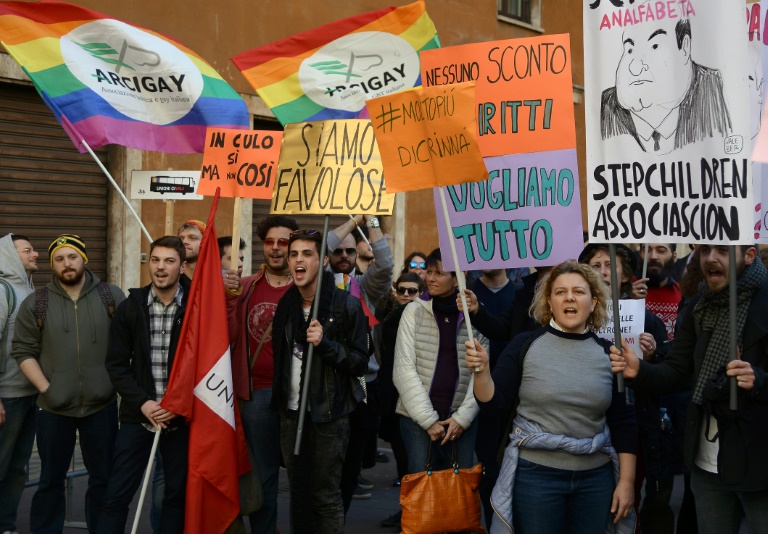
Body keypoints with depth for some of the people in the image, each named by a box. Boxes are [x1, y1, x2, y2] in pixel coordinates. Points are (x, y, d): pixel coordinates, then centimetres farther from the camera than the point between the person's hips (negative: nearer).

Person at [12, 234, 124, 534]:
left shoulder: (111, 296, 1)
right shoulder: (36, 304, 1)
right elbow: (23, 351, 1)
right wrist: (45, 388, -8)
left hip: (102, 404, 0)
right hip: (54, 407, 0)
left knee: (103, 476, 11)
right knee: (51, 478, 10)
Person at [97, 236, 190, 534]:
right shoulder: (131, 307, 2)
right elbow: (116, 364, 2)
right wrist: (143, 402, -9)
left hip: (180, 416, -1)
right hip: (138, 415, 1)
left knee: (177, 494, 9)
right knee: (117, 496, 0)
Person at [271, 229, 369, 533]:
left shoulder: (346, 305, -8)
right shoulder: (285, 305, 8)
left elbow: (360, 362, -9)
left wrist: (325, 344, -24)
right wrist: (280, 401, 8)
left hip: (329, 416, -5)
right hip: (291, 413, 5)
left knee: (326, 497, 1)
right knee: (298, 493, 13)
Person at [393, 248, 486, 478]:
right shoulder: (414, 311, 0)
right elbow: (404, 369, -4)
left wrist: (463, 417, -8)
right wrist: (428, 419, -9)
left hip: (461, 418, 1)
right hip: (417, 416, -1)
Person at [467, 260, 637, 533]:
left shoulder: (609, 353, 0)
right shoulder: (525, 345, -4)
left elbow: (624, 422, 4)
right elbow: (495, 402, -3)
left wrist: (626, 481, 2)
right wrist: (481, 371, -22)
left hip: (595, 478, 2)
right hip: (535, 474, -2)